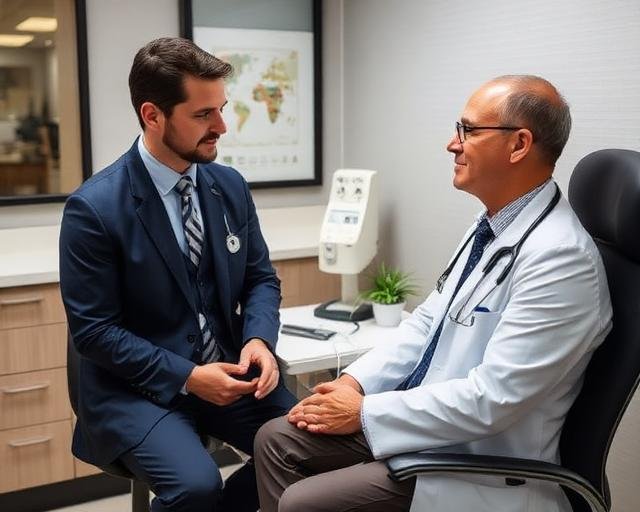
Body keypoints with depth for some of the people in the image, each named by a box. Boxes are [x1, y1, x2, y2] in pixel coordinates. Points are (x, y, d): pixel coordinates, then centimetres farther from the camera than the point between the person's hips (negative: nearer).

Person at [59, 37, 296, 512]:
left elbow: (261, 277, 9)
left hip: (228, 369, 5)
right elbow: (94, 330, -13)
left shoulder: (230, 186, 1)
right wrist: (186, 377, -20)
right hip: (137, 387, -5)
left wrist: (259, 340, -11)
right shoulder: (94, 207, -15)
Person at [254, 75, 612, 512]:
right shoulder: (491, 227, 6)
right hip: (419, 418, 9)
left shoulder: (561, 258, -25)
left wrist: (365, 412, -19)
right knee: (276, 439, 5)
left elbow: (491, 399, -28)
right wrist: (354, 382, -1)